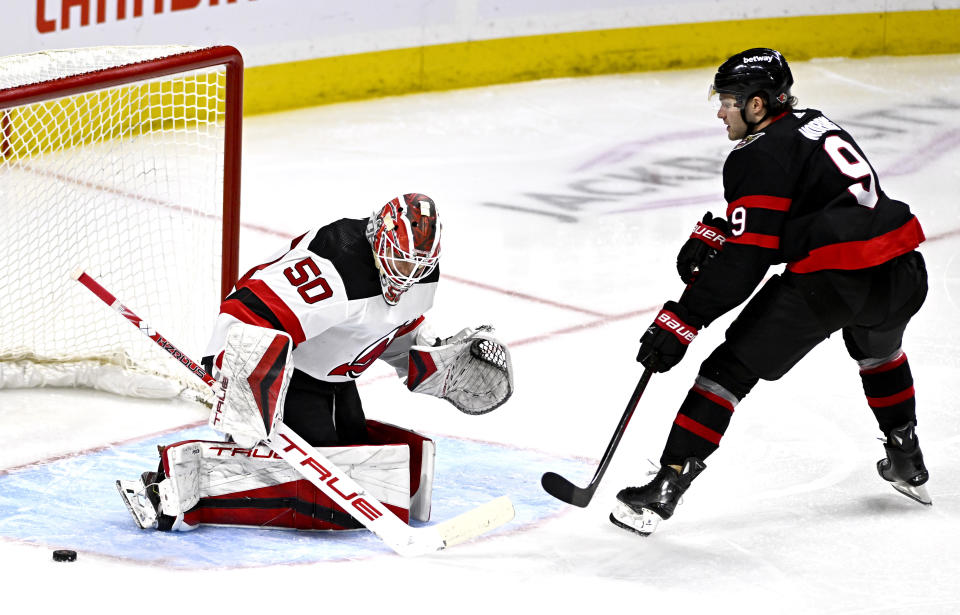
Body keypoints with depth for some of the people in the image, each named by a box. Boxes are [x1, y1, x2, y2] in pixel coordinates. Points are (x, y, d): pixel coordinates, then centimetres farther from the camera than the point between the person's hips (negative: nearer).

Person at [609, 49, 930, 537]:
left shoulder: (759, 156, -6)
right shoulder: (815, 125, 20)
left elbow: (744, 261, -11)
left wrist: (680, 322, -9)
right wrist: (713, 235, 16)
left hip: (830, 283, -8)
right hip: (903, 275, 8)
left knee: (731, 368, 0)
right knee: (878, 350, 40)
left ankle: (665, 488, -4)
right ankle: (908, 465, 49)